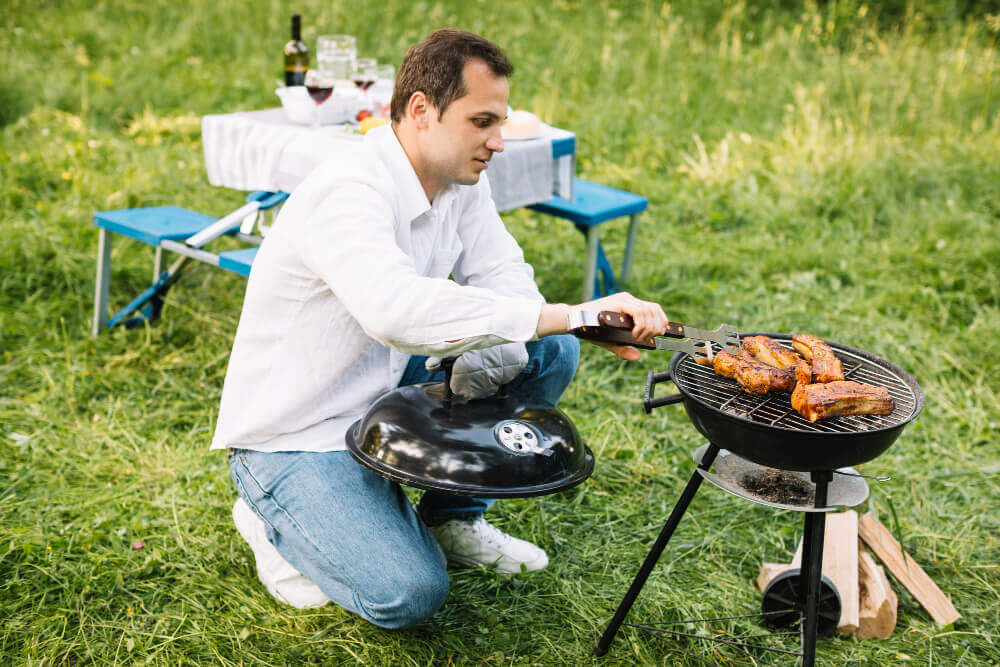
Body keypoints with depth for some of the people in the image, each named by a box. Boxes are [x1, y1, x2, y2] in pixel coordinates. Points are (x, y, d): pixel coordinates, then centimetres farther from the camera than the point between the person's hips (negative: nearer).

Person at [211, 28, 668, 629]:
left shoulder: (460, 179, -3)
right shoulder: (347, 195, -30)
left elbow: (503, 276, -1)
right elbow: (398, 310, -48)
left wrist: (487, 365, -23)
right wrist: (568, 313, -50)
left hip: (381, 399, 8)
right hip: (294, 438, -8)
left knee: (550, 353, -2)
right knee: (408, 596, -24)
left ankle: (453, 519, 12)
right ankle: (275, 523, 5)